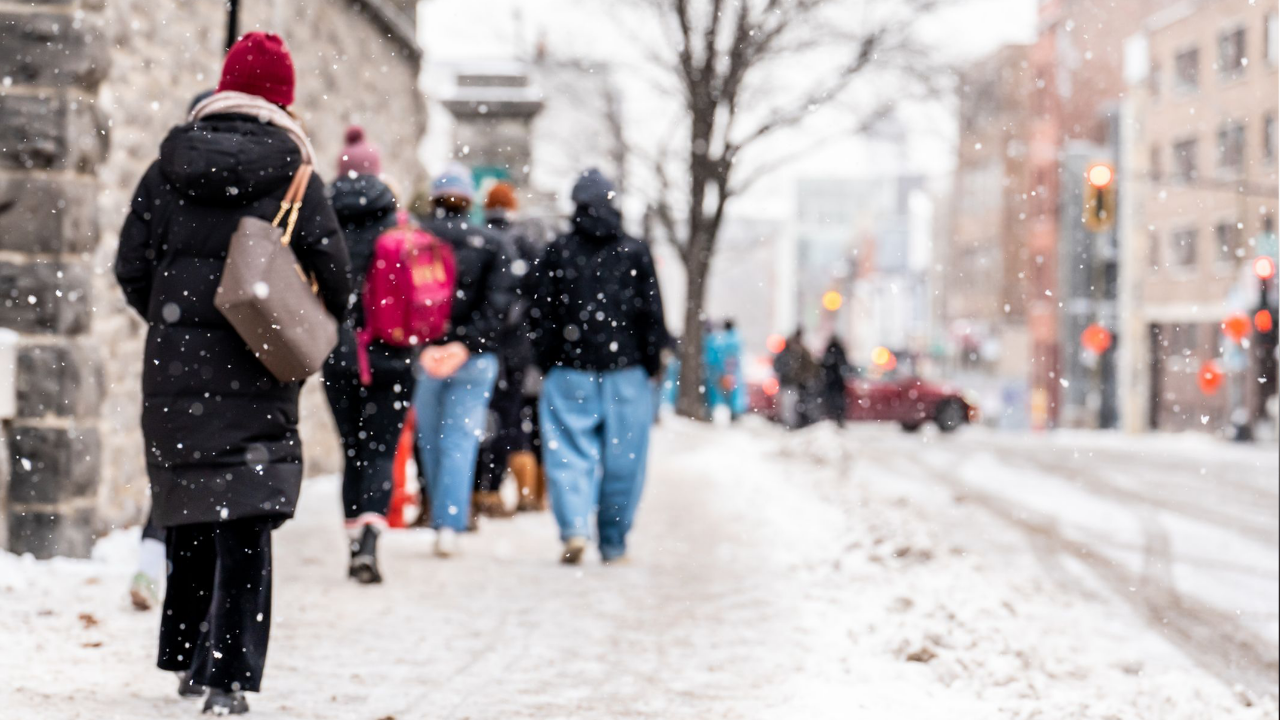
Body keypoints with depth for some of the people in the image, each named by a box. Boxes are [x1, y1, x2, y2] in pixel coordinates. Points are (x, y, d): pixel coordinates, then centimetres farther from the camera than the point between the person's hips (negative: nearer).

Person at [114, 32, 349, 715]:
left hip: (174, 365, 4)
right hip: (255, 374, -4)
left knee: (188, 512, 17)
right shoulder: (292, 174, -5)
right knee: (245, 521, -2)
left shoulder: (167, 167, 5)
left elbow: (131, 265, 5)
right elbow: (332, 273, -5)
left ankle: (187, 659, 27)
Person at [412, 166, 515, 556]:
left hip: (422, 355, 0)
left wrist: (418, 346, -11)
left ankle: (443, 519, 22)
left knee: (430, 439, 14)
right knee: (460, 440, 1)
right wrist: (468, 343, -13)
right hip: (474, 358, 0)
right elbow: (499, 301, -8)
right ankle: (450, 524, -11)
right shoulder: (490, 244, 2)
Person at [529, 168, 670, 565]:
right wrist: (652, 363, 9)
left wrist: (547, 362, 10)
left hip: (569, 370, 0)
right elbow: (652, 313, 2)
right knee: (623, 457, 7)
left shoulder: (557, 252, 2)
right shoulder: (636, 252, 3)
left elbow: (541, 313, 2)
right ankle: (614, 542, 11)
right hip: (626, 370, 0)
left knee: (568, 452, 1)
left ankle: (573, 527, -19)